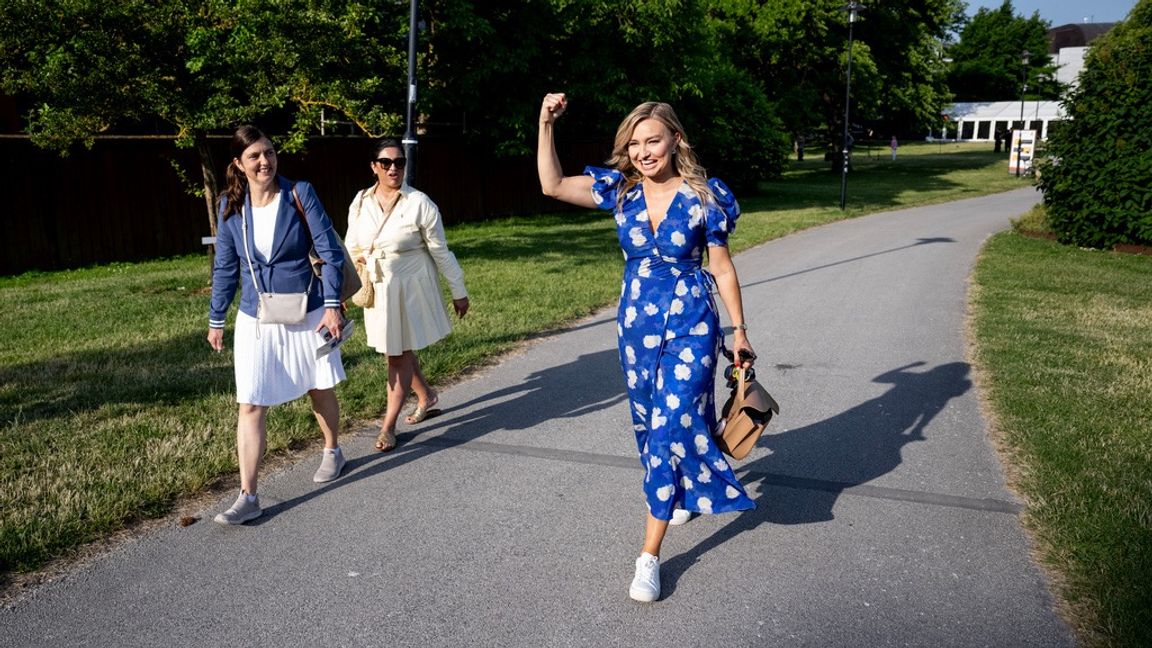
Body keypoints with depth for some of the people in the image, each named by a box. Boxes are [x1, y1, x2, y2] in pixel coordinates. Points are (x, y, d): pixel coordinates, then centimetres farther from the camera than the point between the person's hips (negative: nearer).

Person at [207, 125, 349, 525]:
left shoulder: (299, 194, -10)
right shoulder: (230, 206, -1)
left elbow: (329, 251, -9)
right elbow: (225, 267, 7)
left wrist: (332, 304, -15)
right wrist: (216, 319, 9)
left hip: (306, 313, -2)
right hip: (255, 320, 2)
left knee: (320, 388, 16)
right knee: (250, 405, -2)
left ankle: (332, 452, 42)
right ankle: (248, 497, 4)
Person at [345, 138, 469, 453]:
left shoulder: (420, 203, -14)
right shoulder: (360, 202, -1)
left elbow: (441, 252, -8)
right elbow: (351, 247, 11)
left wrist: (459, 292, -3)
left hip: (410, 288, -5)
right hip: (377, 288, 5)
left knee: (400, 354, 2)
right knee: (394, 350, 16)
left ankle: (389, 426, 11)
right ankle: (426, 396, 41)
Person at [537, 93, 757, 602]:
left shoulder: (703, 196, -9)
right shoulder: (620, 190, 0)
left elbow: (722, 268, -2)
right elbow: (553, 185, -3)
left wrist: (739, 331, 1)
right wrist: (546, 124, -13)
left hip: (690, 326, -4)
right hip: (636, 325, 4)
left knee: (671, 426, -10)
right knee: (649, 423, 17)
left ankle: (650, 556, -3)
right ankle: (682, 491, 47)